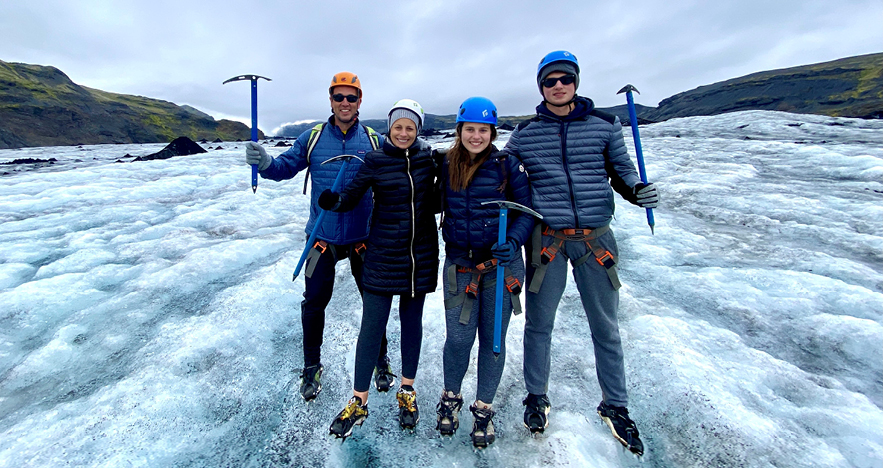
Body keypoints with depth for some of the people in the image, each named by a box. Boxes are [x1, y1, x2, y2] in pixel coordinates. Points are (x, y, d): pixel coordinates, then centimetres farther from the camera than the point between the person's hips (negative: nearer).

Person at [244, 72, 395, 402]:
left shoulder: (374, 141, -2)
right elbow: (286, 167, -4)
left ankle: (380, 360, 35)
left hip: (363, 237, 0)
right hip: (322, 236, 1)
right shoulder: (312, 138, 0)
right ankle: (312, 366, 34)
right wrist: (265, 163, -24)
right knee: (314, 303, 10)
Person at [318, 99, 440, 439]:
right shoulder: (375, 161, -4)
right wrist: (333, 201, -27)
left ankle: (407, 392, 33)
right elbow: (352, 196, -8)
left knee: (412, 320, 13)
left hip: (420, 254, 3)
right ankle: (358, 402, 20)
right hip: (383, 254, -2)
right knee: (372, 325, 0)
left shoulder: (427, 158, 3)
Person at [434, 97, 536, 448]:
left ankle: (483, 407, 32)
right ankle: (451, 397, 31)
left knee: (493, 339, 8)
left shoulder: (507, 165, -5)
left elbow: (527, 211, -4)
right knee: (458, 338, 0)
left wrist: (513, 242, -19)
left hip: (501, 264, -1)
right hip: (459, 265, 1)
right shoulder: (446, 166, 4)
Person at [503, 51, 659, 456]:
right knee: (539, 323, 10)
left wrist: (636, 191, -10)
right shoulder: (524, 133, 3)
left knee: (605, 326, 11)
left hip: (596, 237, 1)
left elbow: (621, 170, 12)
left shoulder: (604, 125, 4)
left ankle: (614, 406, 33)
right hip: (546, 238, 0)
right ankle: (537, 397, 32)